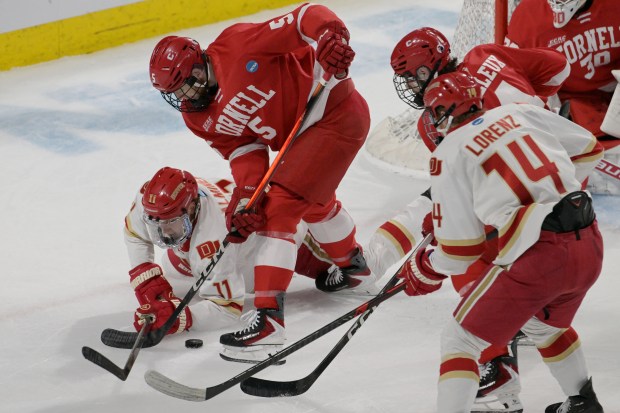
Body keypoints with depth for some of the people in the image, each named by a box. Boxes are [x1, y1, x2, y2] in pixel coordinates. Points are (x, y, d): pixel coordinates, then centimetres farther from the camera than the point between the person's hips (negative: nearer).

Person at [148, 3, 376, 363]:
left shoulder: (239, 44, -22)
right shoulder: (201, 118, 1)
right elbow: (244, 149, -4)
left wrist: (331, 35, -44)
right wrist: (246, 192, -21)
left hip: (337, 112, -10)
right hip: (300, 133, 10)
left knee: (280, 206, -17)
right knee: (313, 202, 32)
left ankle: (269, 321, -22)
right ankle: (355, 269, 61)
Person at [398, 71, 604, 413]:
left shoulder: (448, 154, 0)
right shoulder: (519, 113, 15)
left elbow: (460, 250, 0)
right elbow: (589, 150, 21)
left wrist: (425, 271, 19)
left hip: (537, 256, -7)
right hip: (590, 244, 7)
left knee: (460, 339, 7)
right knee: (544, 326, 35)